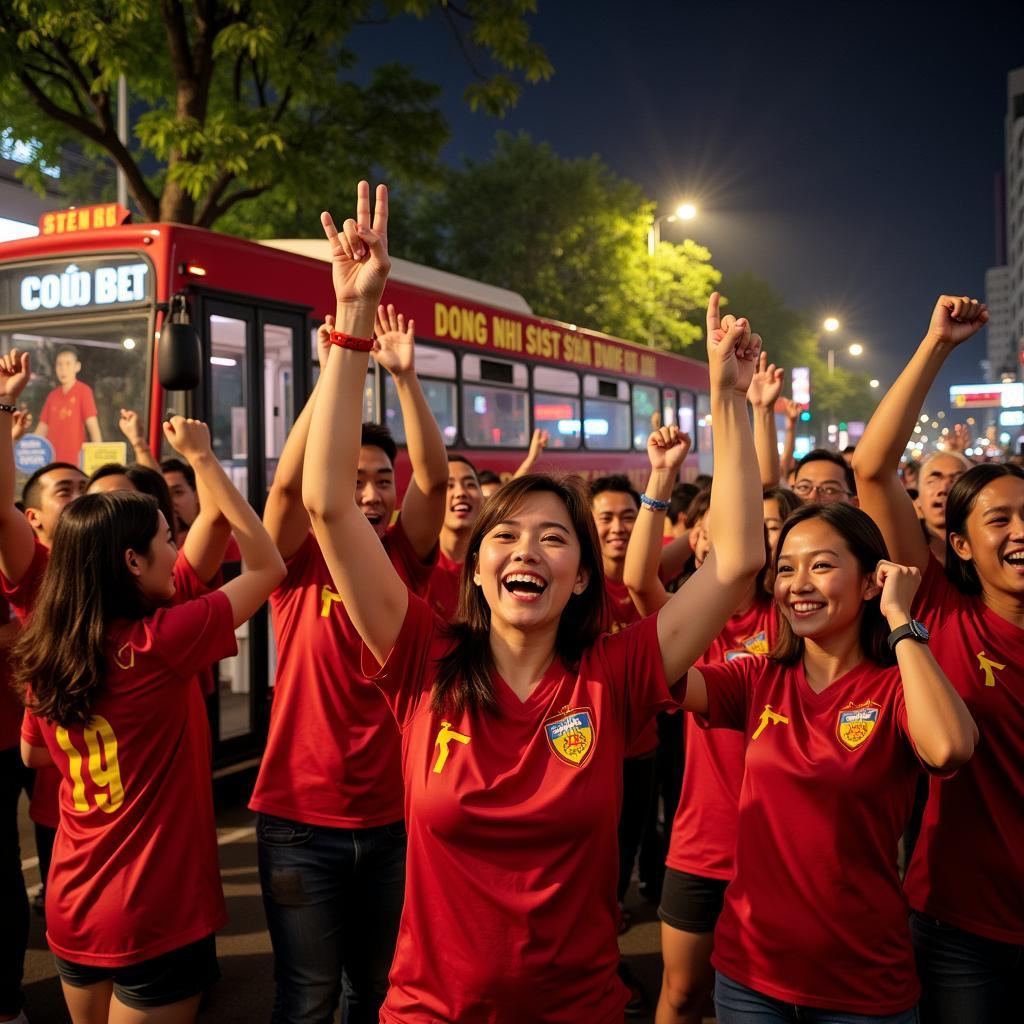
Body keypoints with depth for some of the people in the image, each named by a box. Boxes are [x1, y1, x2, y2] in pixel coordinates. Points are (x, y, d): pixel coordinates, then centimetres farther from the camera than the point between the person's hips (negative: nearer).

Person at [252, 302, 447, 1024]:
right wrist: (334, 372, -29)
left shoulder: (405, 561, 0)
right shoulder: (300, 565, -6)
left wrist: (405, 376, -21)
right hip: (302, 819, -2)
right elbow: (288, 483, -23)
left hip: (391, 816, 3)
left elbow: (435, 476, -13)